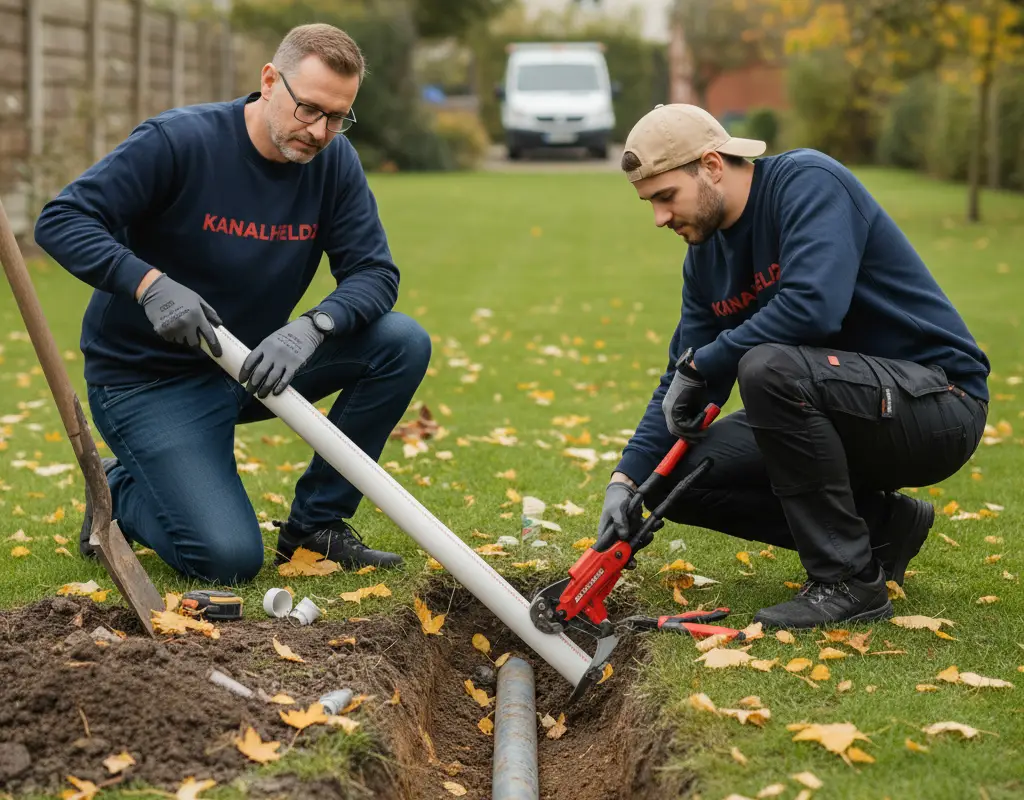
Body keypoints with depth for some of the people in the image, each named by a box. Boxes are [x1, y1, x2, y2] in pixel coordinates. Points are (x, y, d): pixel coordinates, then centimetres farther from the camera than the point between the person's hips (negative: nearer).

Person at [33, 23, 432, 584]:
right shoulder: (179, 141, -20)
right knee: (229, 558, -20)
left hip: (253, 364, 6)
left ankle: (315, 523, 0)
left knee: (404, 343, -14)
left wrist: (310, 328, -29)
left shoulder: (334, 161, -5)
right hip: (149, 378, -6)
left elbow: (376, 273, -8)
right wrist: (151, 284, -36)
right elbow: (61, 221, -21)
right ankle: (120, 492, 12)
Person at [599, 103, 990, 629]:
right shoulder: (706, 256, 7)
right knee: (672, 478, -1)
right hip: (846, 414, 9)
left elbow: (812, 305, -33)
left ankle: (849, 581, -19)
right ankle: (878, 526, 9)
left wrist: (699, 366, -21)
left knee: (769, 367, -34)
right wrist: (627, 476, -5)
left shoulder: (809, 182, -17)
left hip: (939, 403, -9)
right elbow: (681, 385, 9)